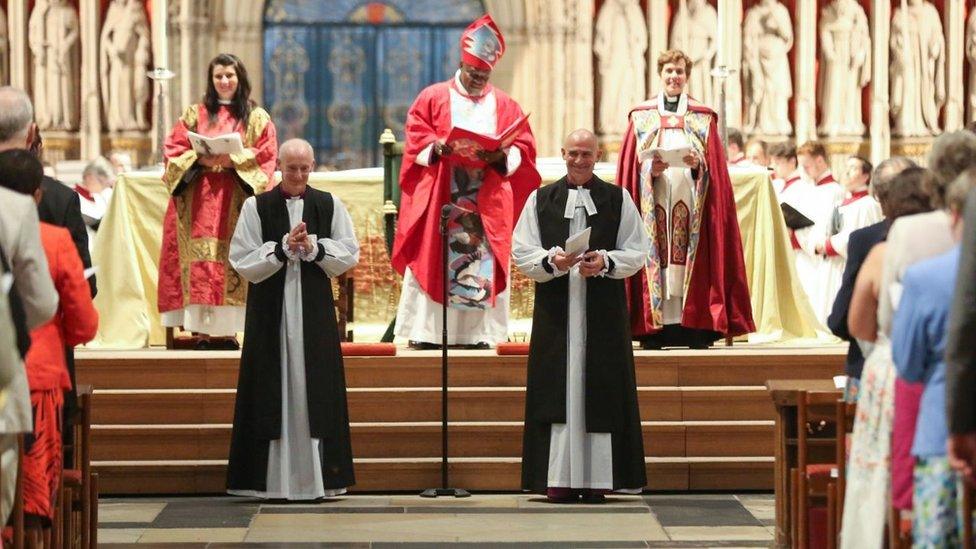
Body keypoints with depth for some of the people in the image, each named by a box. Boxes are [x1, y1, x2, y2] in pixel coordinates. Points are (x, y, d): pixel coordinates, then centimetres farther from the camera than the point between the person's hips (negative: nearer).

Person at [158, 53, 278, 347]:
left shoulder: (257, 118, 10)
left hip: (237, 199, -1)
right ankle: (201, 330, -6)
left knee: (232, 263, -7)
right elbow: (173, 149, 7)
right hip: (198, 199, 1)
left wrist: (235, 160, -14)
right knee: (199, 263, -6)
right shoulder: (195, 114, 14)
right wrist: (199, 159, -11)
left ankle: (227, 330, -5)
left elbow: (266, 156, 1)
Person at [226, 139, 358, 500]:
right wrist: (283, 247, -15)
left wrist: (314, 247, -13)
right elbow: (242, 260, -4)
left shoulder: (330, 206, 6)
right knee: (272, 389, -1)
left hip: (314, 312, 1)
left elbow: (350, 254, 3)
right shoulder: (256, 207, 2)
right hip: (270, 311, -1)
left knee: (314, 390, 1)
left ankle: (317, 477, 6)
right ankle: (272, 479, 2)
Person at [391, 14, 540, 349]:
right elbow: (416, 139, 0)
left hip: (488, 204, 2)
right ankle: (425, 331, -5)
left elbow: (523, 148, 6)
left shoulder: (504, 105, 13)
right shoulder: (432, 98, 8)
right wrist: (437, 149, -19)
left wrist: (503, 155, -14)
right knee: (432, 262, -6)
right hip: (439, 199, -2)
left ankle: (478, 332, 1)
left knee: (485, 266, -1)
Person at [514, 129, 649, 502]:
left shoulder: (618, 199, 8)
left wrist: (606, 262, -14)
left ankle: (596, 479, 2)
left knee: (601, 394, -2)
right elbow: (521, 254, 3)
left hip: (604, 315, 0)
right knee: (557, 391, -3)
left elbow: (637, 252, 4)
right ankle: (559, 480, -2)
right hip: (555, 313, 0)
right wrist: (551, 262, -16)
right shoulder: (540, 200, 9)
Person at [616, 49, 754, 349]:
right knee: (655, 263, -7)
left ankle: (696, 329, -8)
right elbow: (630, 165, 7)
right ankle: (653, 333, -7)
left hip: (690, 202, 0)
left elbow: (714, 167, 7)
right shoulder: (641, 117, 14)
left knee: (692, 267, -7)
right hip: (653, 203, 0)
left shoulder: (703, 118, 12)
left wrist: (698, 164, -13)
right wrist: (650, 169, -11)